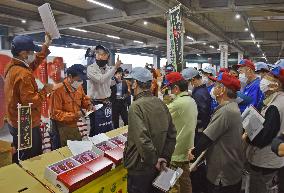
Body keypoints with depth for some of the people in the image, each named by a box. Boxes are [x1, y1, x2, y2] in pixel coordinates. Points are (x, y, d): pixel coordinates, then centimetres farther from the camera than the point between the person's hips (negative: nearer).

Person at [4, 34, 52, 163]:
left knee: (19, 159, 26)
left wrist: (46, 46, 17)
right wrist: (45, 91, -16)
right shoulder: (23, 74, -26)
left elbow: (33, 63, 16)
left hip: (16, 122, 10)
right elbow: (30, 102, -29)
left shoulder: (12, 66, 3)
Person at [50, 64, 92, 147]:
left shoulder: (79, 87, -4)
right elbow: (55, 113, -21)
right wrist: (74, 115, -27)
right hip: (62, 127, -6)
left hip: (74, 125, 6)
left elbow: (83, 98, 16)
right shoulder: (58, 90, -24)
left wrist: (88, 105, -6)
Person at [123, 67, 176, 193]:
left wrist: (154, 161, -15)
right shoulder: (161, 103, -1)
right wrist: (165, 158, 3)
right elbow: (172, 134, 2)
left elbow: (142, 139, -29)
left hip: (140, 168, -6)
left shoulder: (136, 106, -21)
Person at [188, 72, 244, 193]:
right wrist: (197, 149, 6)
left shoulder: (225, 111, -26)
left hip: (223, 174, -9)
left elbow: (207, 137, -22)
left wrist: (194, 152, -6)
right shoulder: (232, 106, 8)